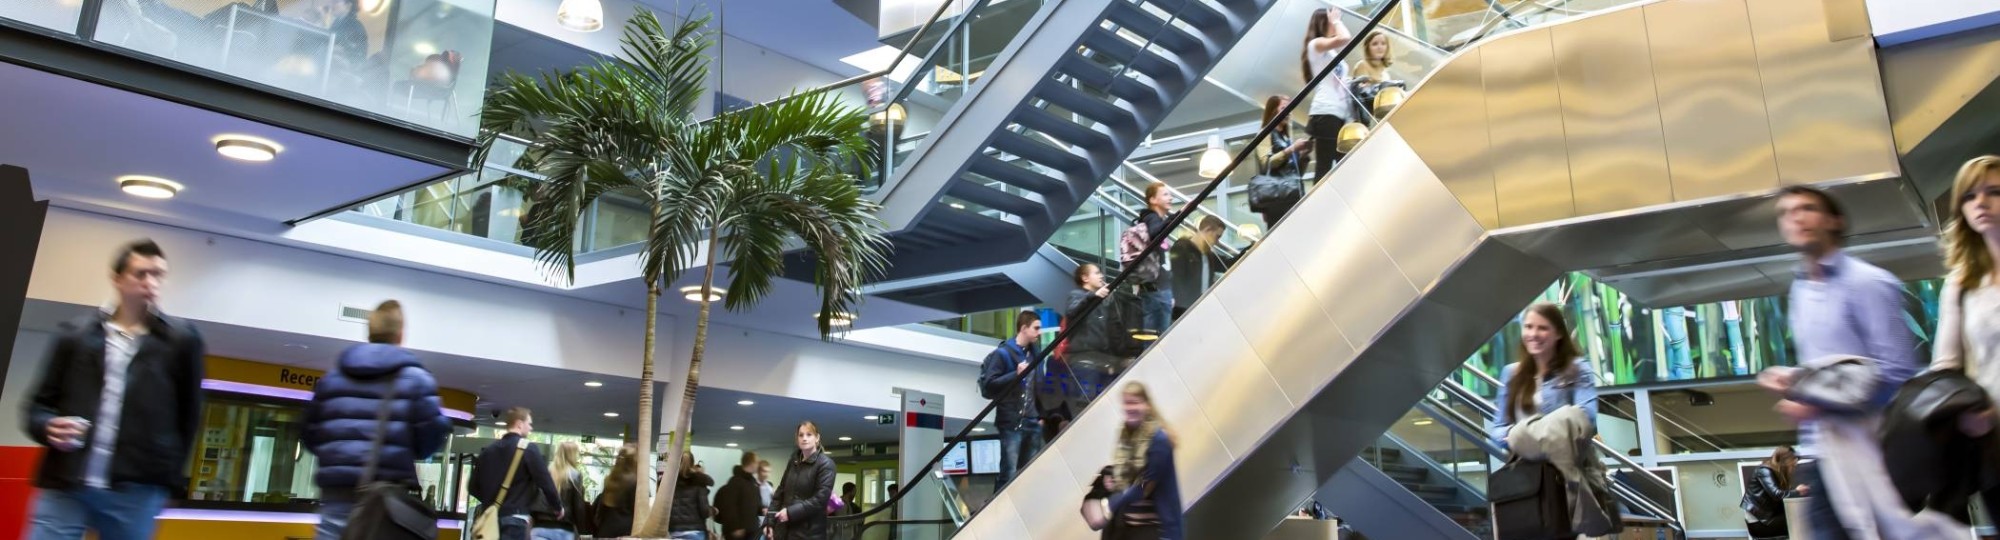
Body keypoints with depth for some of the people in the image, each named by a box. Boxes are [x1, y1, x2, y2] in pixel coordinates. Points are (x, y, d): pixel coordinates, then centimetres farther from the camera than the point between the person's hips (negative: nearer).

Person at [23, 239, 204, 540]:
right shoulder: (76, 334, 9)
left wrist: (169, 475, 8)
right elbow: (40, 403, 15)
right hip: (65, 487, 1)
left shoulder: (182, 340, 5)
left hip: (138, 491, -1)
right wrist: (49, 427, -8)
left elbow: (189, 414, 10)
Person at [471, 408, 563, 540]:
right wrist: (558, 506, 9)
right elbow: (546, 483, -7)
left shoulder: (488, 450, 12)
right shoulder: (528, 449, -6)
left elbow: (474, 486, 15)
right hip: (514, 518, -7)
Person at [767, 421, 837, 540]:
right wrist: (769, 522, 5)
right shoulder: (793, 461, 14)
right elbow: (781, 492, 15)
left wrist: (791, 512, -20)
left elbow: (820, 499, -15)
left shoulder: (825, 464, -6)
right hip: (785, 529, 6)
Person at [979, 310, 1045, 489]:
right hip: (1011, 424, -6)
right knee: (1009, 474, -8)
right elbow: (987, 386, -10)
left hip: (1032, 424, 6)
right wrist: (1016, 374, -17)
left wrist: (1040, 415, 15)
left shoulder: (1033, 354, 15)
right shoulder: (1002, 353, -5)